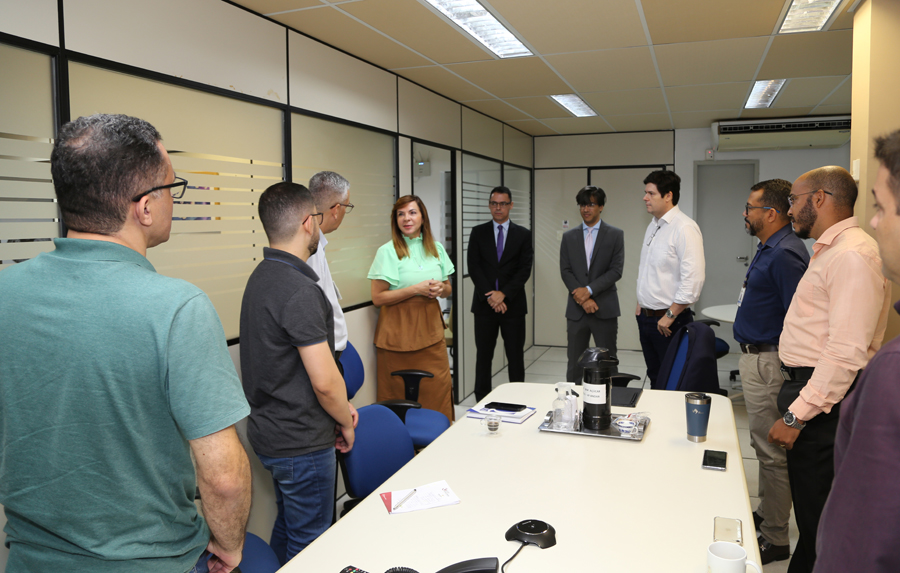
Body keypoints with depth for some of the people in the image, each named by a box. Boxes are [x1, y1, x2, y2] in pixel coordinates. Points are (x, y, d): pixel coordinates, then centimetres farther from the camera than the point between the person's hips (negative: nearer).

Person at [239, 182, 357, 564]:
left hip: (269, 431, 10)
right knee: (309, 543, 7)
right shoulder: (299, 290, -24)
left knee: (287, 529, 24)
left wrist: (340, 408, 11)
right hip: (302, 443, -9)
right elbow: (324, 381, -25)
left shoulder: (262, 276, 7)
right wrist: (346, 423, -5)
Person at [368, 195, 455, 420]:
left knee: (439, 389, 3)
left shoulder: (436, 248, 11)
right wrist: (416, 289, -15)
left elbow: (448, 289, 20)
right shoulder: (388, 251, -5)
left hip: (430, 326, 5)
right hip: (399, 329, -4)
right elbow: (377, 298, -9)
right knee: (401, 394, -2)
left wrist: (441, 289, -4)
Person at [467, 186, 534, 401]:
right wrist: (489, 295, -12)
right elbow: (473, 266, -1)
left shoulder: (523, 234, 5)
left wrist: (503, 293, -14)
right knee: (483, 355, 6)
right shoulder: (478, 232, 7)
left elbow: (525, 269, -3)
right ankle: (482, 402, 14)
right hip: (484, 303, 1)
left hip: (513, 304, -1)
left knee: (515, 356, 4)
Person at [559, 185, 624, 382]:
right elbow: (565, 271, 2)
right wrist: (582, 298, -10)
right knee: (574, 363, 7)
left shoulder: (615, 235, 3)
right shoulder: (569, 237, 10)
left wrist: (589, 290, -15)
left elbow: (616, 270, -5)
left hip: (605, 308, -2)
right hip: (576, 309, 2)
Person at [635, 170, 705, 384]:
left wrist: (670, 315, -20)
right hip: (646, 316, 8)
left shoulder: (684, 228, -16)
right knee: (655, 378, 16)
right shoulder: (653, 226, 12)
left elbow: (693, 278, -23)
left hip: (670, 320, -8)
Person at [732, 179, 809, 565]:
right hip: (755, 356, 11)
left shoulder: (785, 254, -21)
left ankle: (775, 540, 12)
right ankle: (766, 515, 36)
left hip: (769, 362, -11)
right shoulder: (769, 248, 13)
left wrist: (785, 369, -23)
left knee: (772, 453, 0)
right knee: (765, 447, 21)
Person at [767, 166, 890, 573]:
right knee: (810, 510, 18)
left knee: (818, 518, 1)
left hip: (826, 402, -10)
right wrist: (796, 406, 17)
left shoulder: (853, 255, -17)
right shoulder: (830, 250, 17)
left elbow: (846, 353, -24)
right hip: (809, 389, 10)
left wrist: (797, 416, -21)